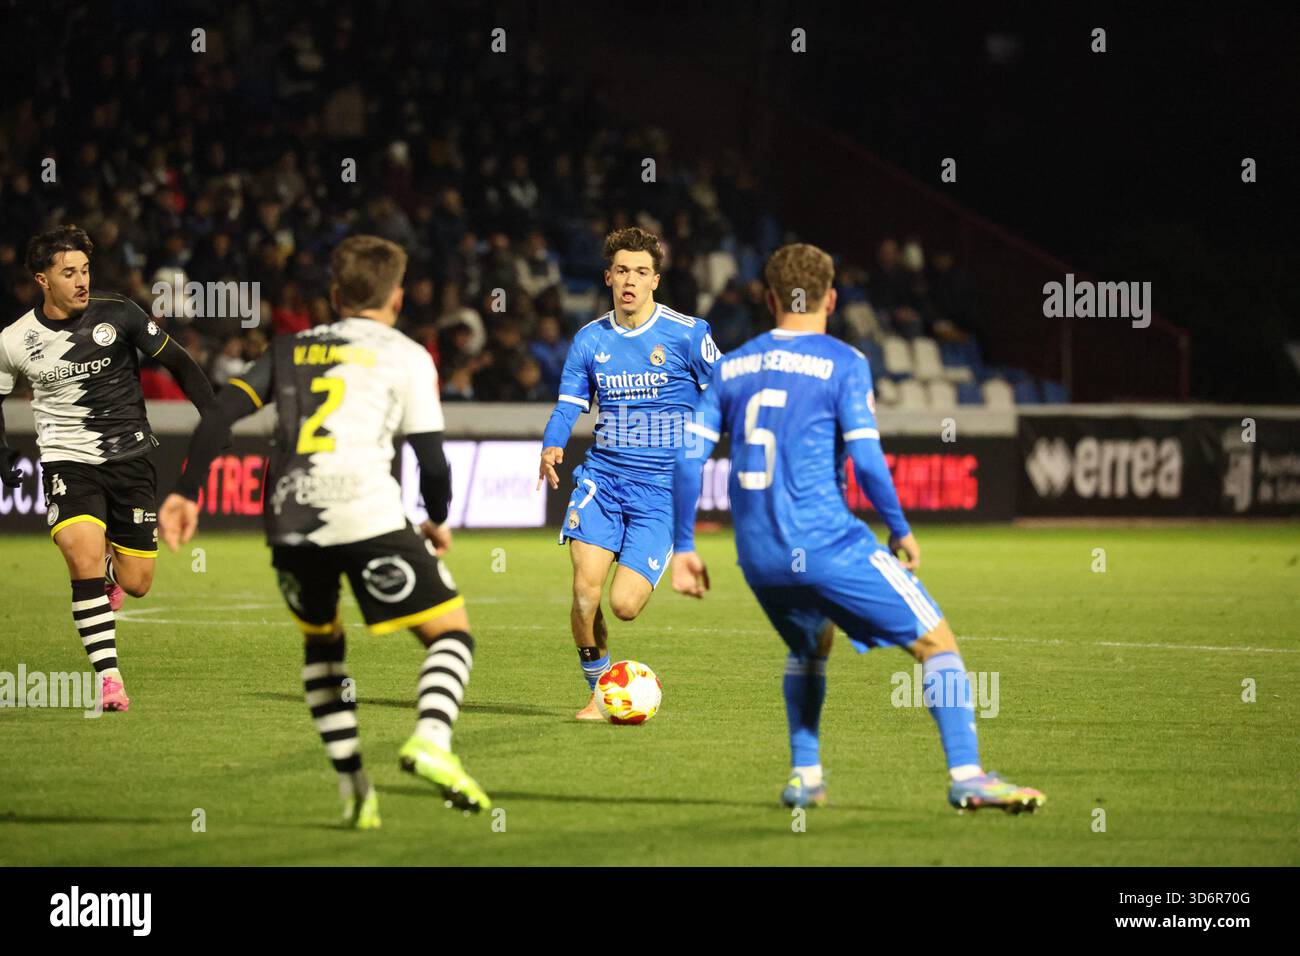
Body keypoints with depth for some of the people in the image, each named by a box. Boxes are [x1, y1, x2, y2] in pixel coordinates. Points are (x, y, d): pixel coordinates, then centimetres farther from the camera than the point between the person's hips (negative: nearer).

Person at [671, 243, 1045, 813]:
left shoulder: (731, 367, 10)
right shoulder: (843, 364, -5)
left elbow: (688, 457, 7)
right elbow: (867, 461, -13)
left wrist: (682, 547, 13)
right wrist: (900, 532, 1)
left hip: (759, 558, 6)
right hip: (828, 545, -6)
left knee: (811, 647, 32)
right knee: (937, 643, 1)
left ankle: (804, 777, 22)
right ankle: (967, 777, -11)